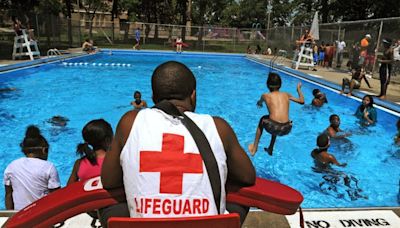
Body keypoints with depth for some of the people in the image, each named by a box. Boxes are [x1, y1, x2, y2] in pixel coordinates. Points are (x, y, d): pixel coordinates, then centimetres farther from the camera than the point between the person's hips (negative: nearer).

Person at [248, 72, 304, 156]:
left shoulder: (266, 95, 11)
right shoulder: (286, 95, 17)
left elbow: (259, 104, 34)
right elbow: (302, 101, 30)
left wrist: (259, 103, 58)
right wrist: (299, 89, 46)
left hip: (273, 127, -3)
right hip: (286, 129, 3)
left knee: (262, 119, 32)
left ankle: (254, 148, 38)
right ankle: (270, 149, 53)